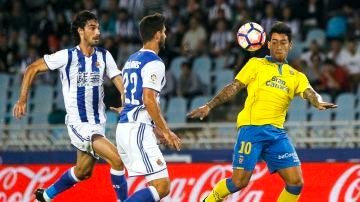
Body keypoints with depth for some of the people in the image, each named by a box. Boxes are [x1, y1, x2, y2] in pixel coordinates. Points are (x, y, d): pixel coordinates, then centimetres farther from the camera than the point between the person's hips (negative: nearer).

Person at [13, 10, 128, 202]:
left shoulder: (104, 56, 2)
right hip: (78, 123, -7)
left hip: (98, 123, 7)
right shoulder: (67, 56, -11)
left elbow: (121, 85, 1)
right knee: (117, 160, -21)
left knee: (83, 171, 21)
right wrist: (22, 100, -9)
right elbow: (32, 69, -4)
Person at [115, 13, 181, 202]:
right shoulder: (154, 62, -10)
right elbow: (149, 100, -18)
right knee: (161, 186, -12)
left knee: (160, 185, 16)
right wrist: (166, 131, -9)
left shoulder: (131, 60, 19)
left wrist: (156, 128, 28)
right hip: (138, 131, -10)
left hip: (123, 128, 10)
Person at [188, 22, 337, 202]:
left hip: (277, 133, 3)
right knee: (239, 182, -9)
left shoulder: (297, 77, 17)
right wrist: (209, 106, -1)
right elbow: (233, 88, 8)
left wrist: (318, 102, -23)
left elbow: (310, 93, 0)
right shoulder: (256, 64, 11)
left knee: (296, 182, -7)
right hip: (252, 128, -3)